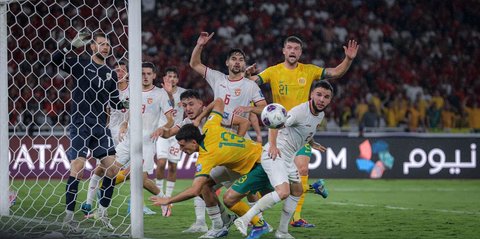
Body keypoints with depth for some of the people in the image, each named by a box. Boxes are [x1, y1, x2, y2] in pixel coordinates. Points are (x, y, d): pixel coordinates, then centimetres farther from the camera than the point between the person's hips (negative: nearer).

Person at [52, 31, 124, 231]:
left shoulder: (110, 73, 14)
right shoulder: (80, 65, -1)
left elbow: (114, 102, 20)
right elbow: (55, 59, -14)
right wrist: (72, 44, -22)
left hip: (100, 126, 6)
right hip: (80, 124, -6)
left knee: (112, 168, 1)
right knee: (77, 168, -12)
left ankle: (102, 212, 14)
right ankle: (69, 216, -6)